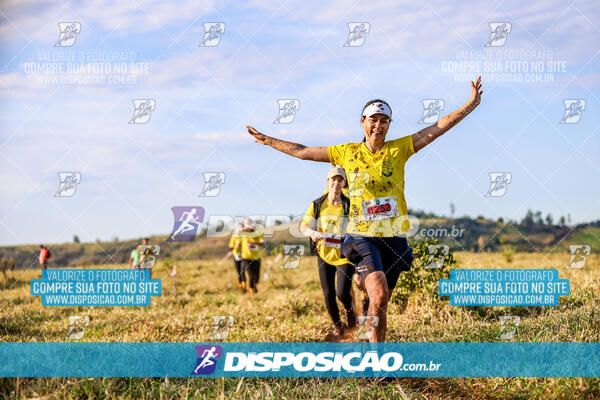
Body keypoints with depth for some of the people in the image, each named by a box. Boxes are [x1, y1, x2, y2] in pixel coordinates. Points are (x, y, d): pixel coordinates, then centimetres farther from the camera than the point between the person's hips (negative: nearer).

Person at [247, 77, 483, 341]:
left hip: (394, 238, 2)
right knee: (379, 295, -22)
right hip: (362, 236, -2)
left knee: (381, 304, 8)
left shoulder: (399, 149, 5)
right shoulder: (347, 153, 7)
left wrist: (471, 105, -7)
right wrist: (268, 141, 21)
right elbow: (302, 152, 16)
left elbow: (439, 127, 1)